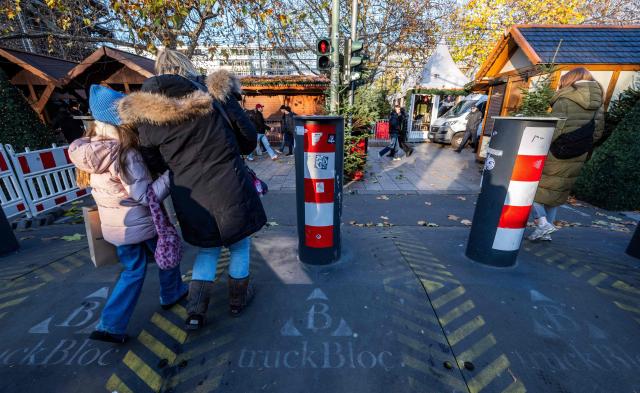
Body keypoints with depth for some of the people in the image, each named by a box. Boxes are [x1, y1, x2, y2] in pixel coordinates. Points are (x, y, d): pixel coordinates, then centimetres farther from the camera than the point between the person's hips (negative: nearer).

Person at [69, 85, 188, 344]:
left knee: (133, 270, 22)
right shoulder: (126, 154, -25)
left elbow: (102, 187, 11)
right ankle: (171, 294, 41)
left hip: (114, 227, 6)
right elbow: (146, 196, -25)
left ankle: (111, 326, 23)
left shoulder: (87, 151, -2)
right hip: (142, 224, -6)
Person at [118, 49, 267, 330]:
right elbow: (249, 139, -1)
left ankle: (196, 311, 25)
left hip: (191, 198, 2)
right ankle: (238, 299, 37)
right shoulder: (217, 95, -6)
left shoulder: (147, 115, -1)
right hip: (230, 190, -2)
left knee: (207, 250, 25)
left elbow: (155, 164, 6)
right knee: (239, 245, 20)